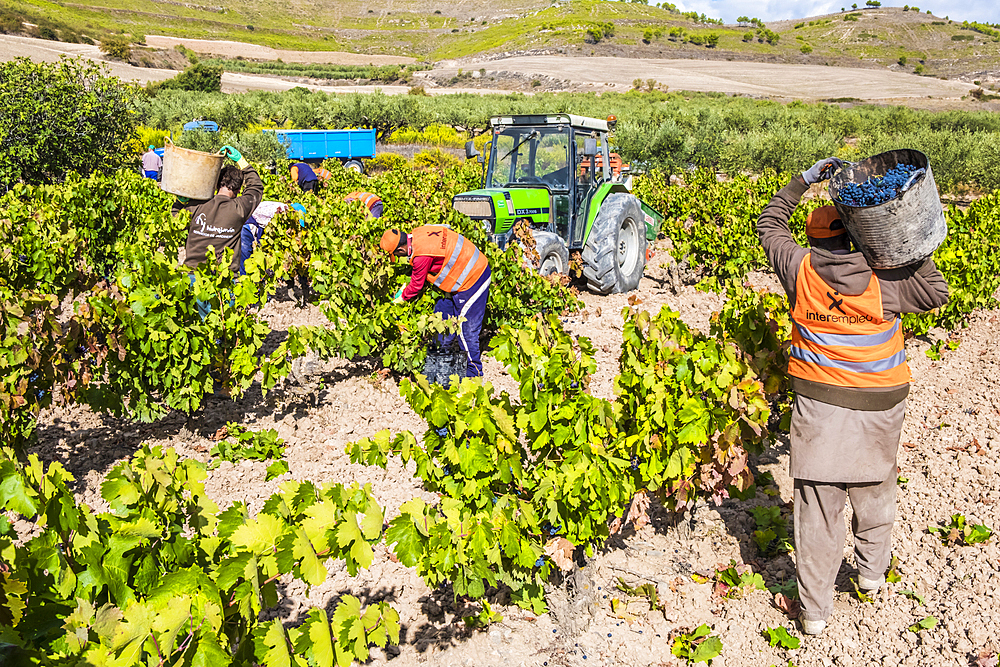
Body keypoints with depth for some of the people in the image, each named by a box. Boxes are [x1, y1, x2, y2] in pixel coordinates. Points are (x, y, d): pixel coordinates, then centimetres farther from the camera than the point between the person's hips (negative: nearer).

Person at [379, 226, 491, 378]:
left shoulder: (421, 256, -27)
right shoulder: (418, 233, -2)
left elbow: (417, 285, -9)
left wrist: (401, 298, 11)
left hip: (471, 281, -10)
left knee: (466, 329, -1)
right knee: (442, 313, 18)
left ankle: (474, 372, 11)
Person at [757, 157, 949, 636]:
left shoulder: (800, 272, -6)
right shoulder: (883, 279, -9)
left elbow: (769, 224, 10)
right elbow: (938, 293, 4)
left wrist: (805, 180, 12)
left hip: (818, 401, -1)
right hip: (878, 406, 1)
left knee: (817, 505, 4)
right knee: (874, 486, 25)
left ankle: (815, 609, 12)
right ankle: (872, 572, 44)